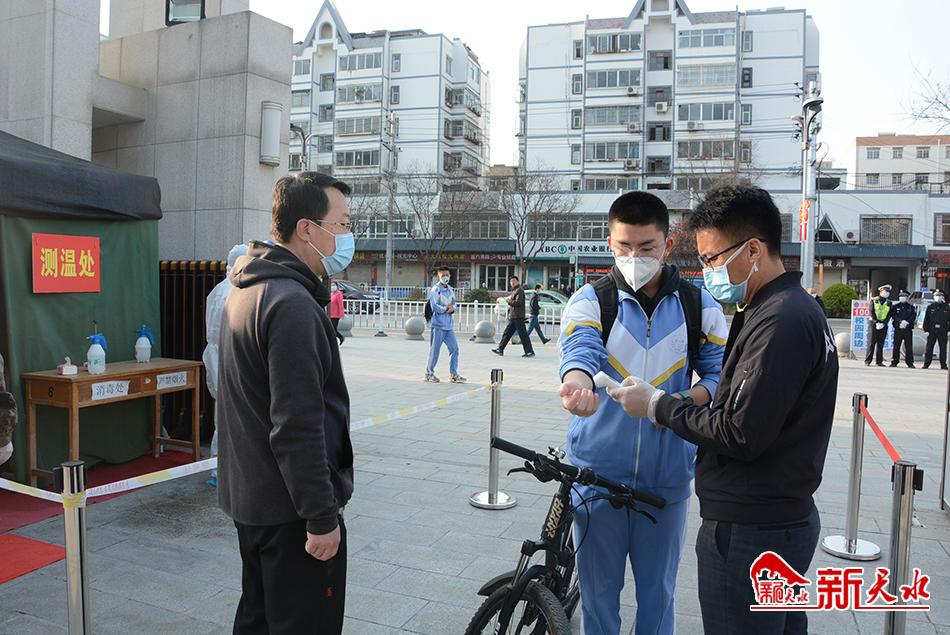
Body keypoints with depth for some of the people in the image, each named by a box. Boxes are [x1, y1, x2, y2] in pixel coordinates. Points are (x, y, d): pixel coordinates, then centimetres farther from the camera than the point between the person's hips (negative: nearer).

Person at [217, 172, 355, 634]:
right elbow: (297, 427, -27)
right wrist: (322, 516, -21)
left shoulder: (247, 290, 10)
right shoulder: (292, 304, -23)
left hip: (249, 496, 10)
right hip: (289, 509, -10)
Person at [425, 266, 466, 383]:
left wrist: (452, 308, -8)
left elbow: (454, 303, 14)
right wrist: (446, 308, -9)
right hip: (438, 324, -7)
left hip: (449, 325, 7)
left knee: (454, 348, 4)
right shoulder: (435, 289, -9)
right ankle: (429, 374, 13)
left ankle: (453, 374, 11)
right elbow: (434, 307, -17)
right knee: (435, 349, 0)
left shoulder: (451, 290, 14)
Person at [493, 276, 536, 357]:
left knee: (522, 334, -8)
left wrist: (508, 301, -9)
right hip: (512, 317, 10)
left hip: (518, 317, -10)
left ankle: (530, 352, -5)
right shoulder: (514, 290, 21)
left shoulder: (519, 290, -10)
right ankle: (500, 349, 14)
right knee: (507, 333, 10)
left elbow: (518, 302, -21)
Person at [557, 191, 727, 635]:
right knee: (598, 590, 14)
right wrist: (577, 386, -46)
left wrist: (683, 402, -18)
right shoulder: (590, 301, -5)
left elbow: (719, 371, 3)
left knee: (658, 590, 16)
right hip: (598, 472, -1)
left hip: (667, 476, 1)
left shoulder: (699, 306, 1)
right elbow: (579, 352, -23)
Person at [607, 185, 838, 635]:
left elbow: (741, 436, -25)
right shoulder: (792, 309, 11)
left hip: (750, 532, -10)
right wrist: (680, 406, 1)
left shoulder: (781, 322, -23)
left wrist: (658, 406, -14)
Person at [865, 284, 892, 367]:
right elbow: (871, 313, -4)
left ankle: (879, 361, 7)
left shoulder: (889, 303, 11)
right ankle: (867, 361, -4)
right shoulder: (874, 300, 3)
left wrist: (883, 323, -10)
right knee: (871, 343, -5)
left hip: (883, 325, 3)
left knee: (881, 344, 3)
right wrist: (877, 322, -15)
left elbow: (889, 315, 5)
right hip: (873, 324, -3)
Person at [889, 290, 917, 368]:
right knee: (896, 346, -1)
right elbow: (893, 315, -1)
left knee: (909, 346, -1)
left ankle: (910, 363, 4)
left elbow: (913, 317, 1)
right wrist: (901, 321, -15)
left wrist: (906, 322, -15)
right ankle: (894, 362, 4)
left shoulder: (911, 307, 11)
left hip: (908, 329, 0)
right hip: (898, 329, 0)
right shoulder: (895, 306, 11)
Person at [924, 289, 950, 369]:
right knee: (929, 347, -1)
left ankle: (943, 365, 9)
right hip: (932, 330, 0)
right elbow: (926, 319, 5)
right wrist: (926, 330, -2)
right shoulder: (930, 307, 8)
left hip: (943, 331, 0)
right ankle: (926, 364, 4)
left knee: (943, 348, 3)